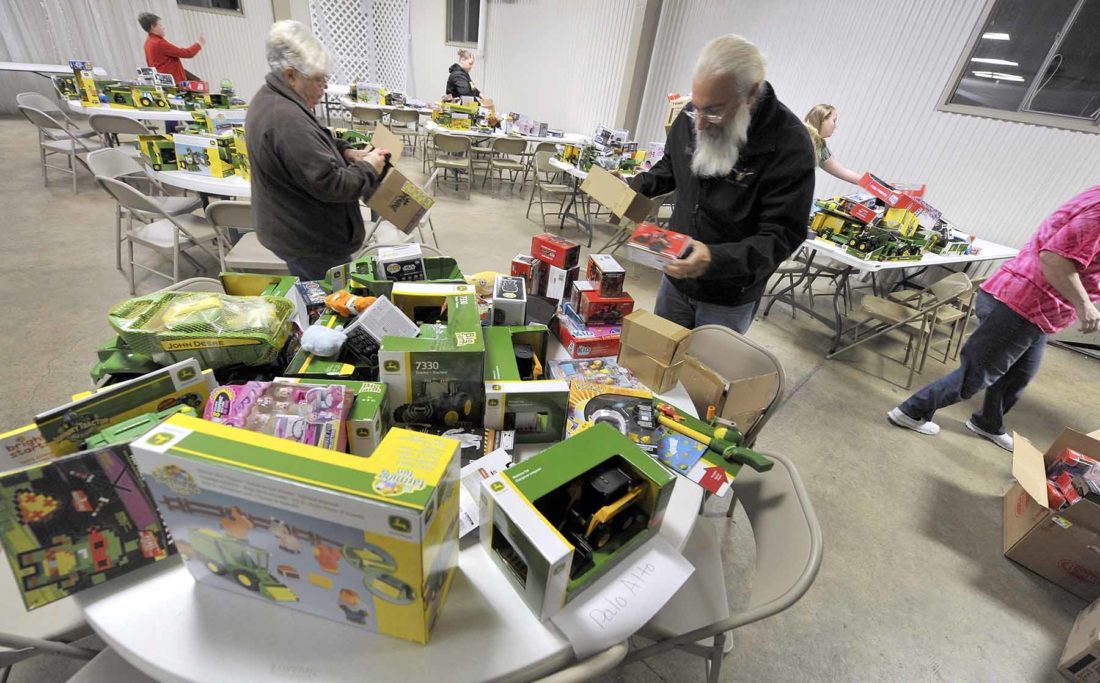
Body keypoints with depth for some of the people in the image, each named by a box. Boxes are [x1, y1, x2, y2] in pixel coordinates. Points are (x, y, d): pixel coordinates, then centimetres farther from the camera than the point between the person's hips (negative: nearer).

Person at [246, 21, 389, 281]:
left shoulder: (270, 98, 7)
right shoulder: (287, 119, -28)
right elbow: (329, 184, -28)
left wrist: (346, 152, 4)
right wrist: (368, 169, -13)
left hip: (294, 230, 11)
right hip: (310, 241, -11)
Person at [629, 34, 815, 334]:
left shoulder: (789, 145, -23)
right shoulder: (691, 117, -6)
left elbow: (781, 237, -21)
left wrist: (715, 259, -38)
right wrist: (635, 187, -6)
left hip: (728, 301, -5)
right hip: (675, 279, 5)